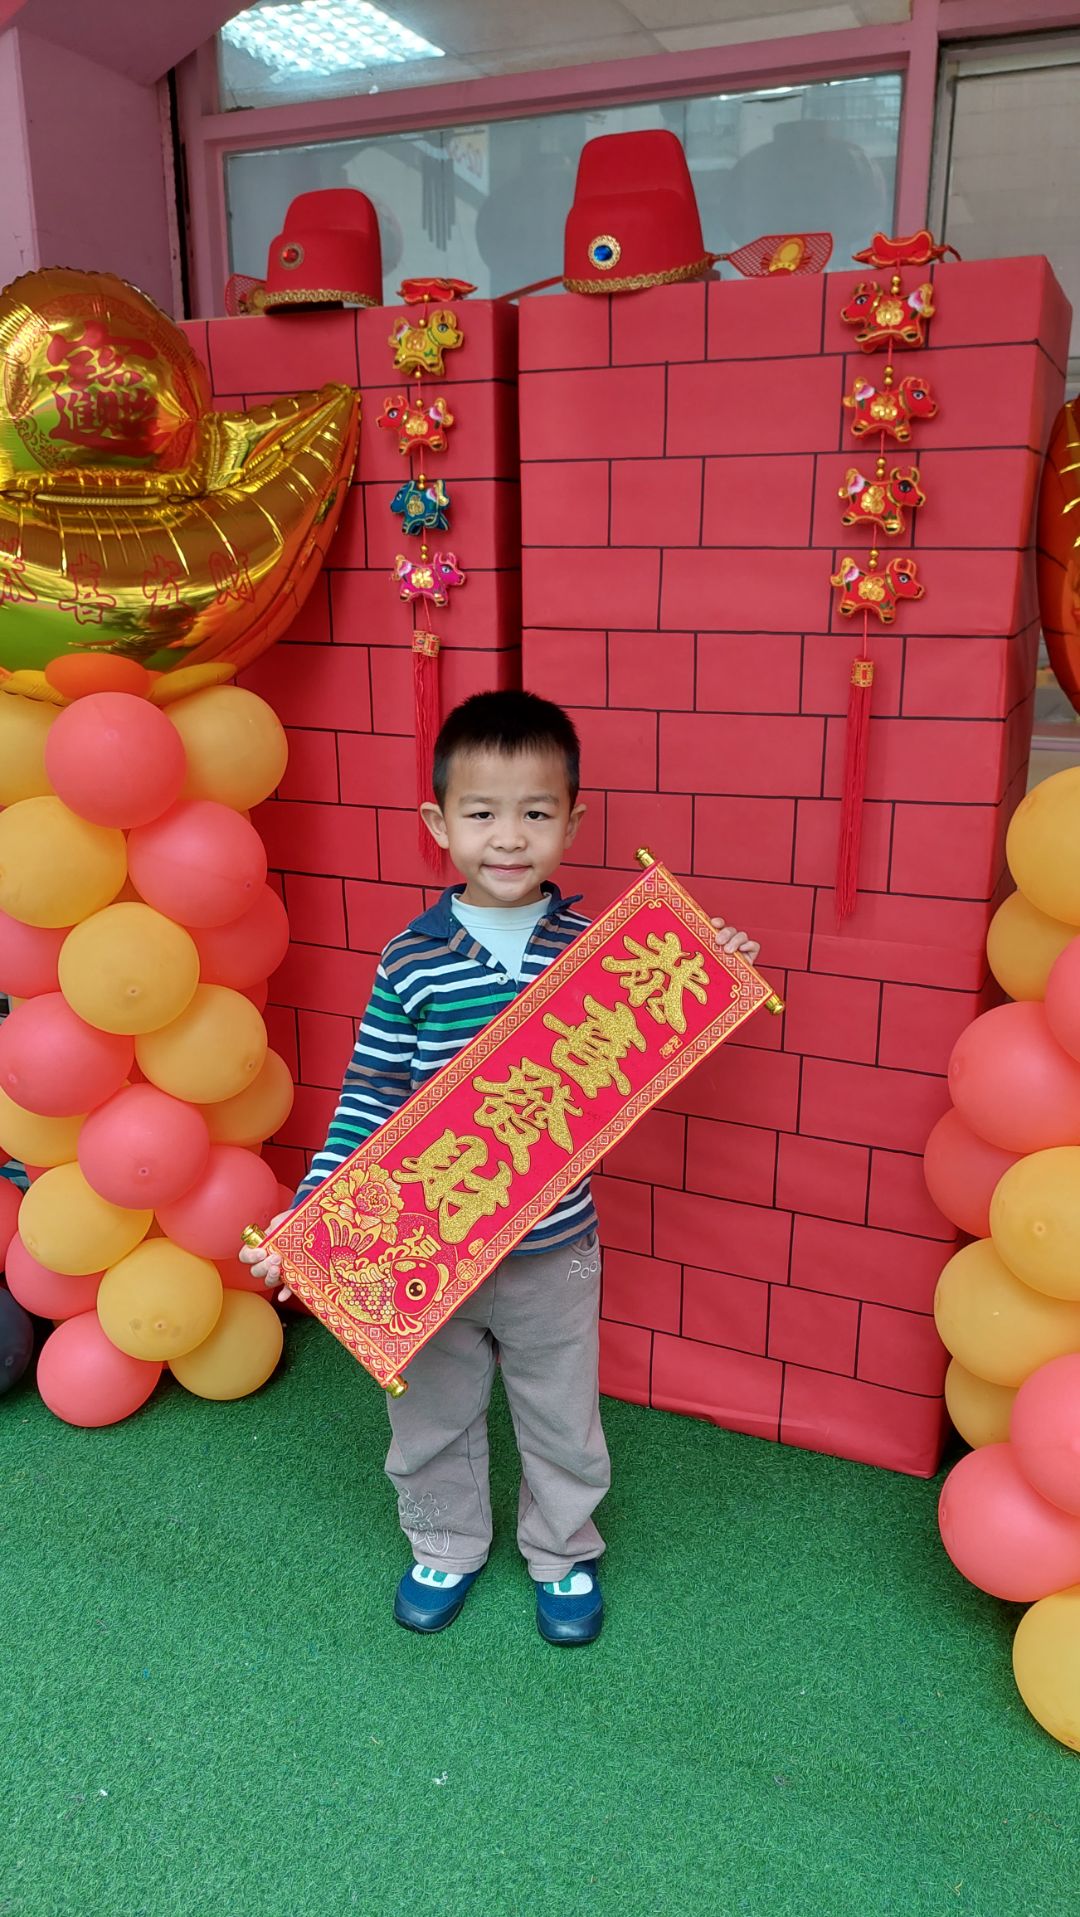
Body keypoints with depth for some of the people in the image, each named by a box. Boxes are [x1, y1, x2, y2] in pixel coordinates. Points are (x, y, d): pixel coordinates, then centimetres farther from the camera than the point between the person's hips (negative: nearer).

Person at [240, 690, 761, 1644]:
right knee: (432, 1415, 21)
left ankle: (564, 1554, 48)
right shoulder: (411, 962, -12)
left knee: (562, 1419, 20)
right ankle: (446, 1547, 49)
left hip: (554, 1247, 0)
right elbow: (368, 1101, -8)